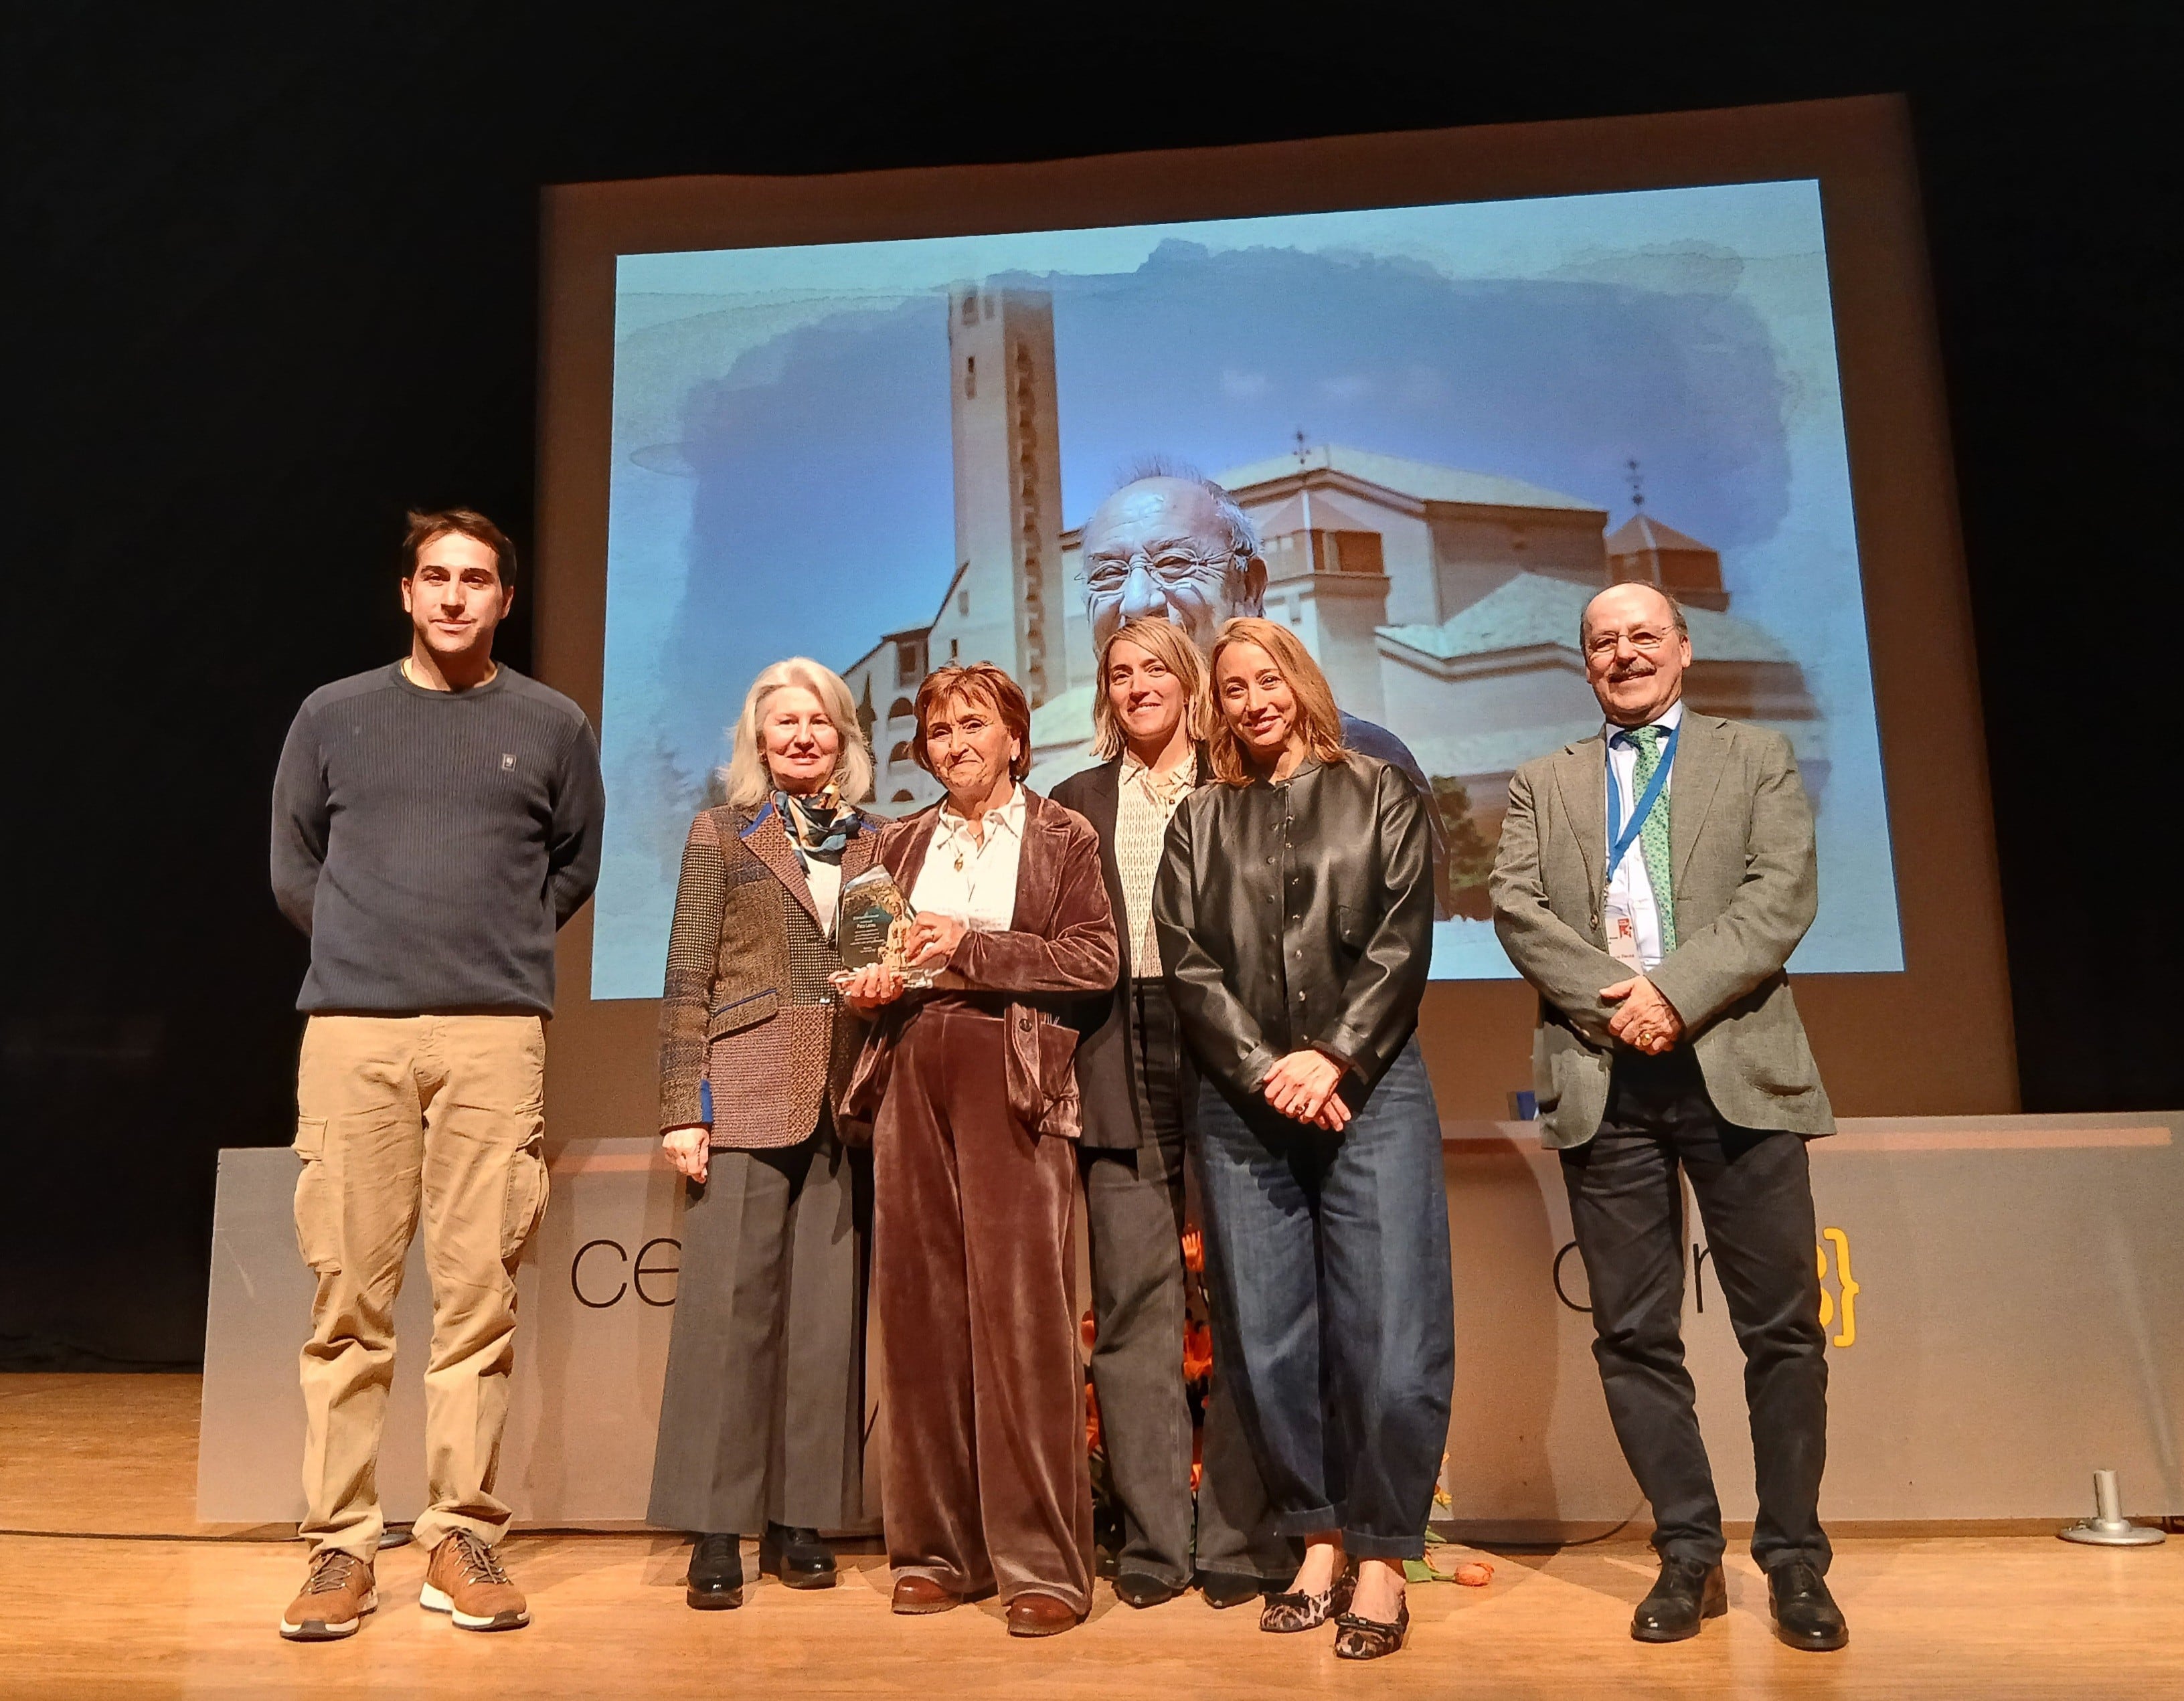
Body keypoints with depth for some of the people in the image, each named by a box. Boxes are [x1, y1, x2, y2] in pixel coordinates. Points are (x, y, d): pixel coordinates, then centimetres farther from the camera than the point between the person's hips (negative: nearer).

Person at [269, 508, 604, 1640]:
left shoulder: (553, 725, 9)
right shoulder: (334, 716, 11)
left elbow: (576, 863, 17)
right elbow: (293, 865, 16)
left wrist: (504, 948, 11)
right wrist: (363, 949, 11)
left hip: (496, 1035, 0)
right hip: (351, 1030, 1)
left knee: (478, 1293, -1)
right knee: (348, 1297, 1)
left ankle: (463, 1537, 9)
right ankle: (341, 1543, 11)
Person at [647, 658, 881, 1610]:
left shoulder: (875, 842, 13)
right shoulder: (722, 834, 6)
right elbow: (687, 980, 1)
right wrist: (681, 1107, -6)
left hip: (847, 1102, 3)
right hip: (746, 1093, -2)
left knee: (826, 1309, 5)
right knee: (727, 1305, -3)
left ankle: (801, 1518, 16)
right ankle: (715, 1531, 7)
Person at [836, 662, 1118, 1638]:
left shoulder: (1063, 837, 8)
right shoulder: (901, 843, 19)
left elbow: (1095, 960, -3)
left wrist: (971, 947, -10)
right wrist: (870, 986, 1)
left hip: (1012, 1081, -4)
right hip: (912, 1077, 4)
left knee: (1022, 1311, -8)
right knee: (921, 1311, 3)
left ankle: (1043, 1563, 1)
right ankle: (937, 1549, 14)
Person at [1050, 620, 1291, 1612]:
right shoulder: (1080, 801, 16)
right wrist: (1065, 1073, 1)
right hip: (1121, 1060, 2)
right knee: (1132, 1299, 4)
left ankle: (1242, 1537, 12)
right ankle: (1154, 1537, 14)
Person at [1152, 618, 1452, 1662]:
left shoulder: (1378, 795, 9)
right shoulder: (1198, 821, 13)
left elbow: (1402, 940, 0)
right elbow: (1186, 963, 4)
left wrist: (1331, 1057, -11)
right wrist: (1265, 1072, -8)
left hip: (1369, 1091, -2)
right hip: (1241, 1106, 2)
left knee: (1388, 1332, -5)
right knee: (1267, 1339, 4)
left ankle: (1380, 1559, 9)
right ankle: (1317, 1543, 18)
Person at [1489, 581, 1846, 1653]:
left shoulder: (1757, 759, 11)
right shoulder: (1542, 786, 16)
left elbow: (1782, 896, -3)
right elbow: (1517, 908, 1)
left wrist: (1674, 994, -14)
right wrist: (1613, 996, -13)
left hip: (1736, 1070, -1)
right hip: (1602, 1081, 1)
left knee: (1781, 1325, 3)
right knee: (1633, 1332, 5)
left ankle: (1794, 1558, 18)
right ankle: (1688, 1554, 18)